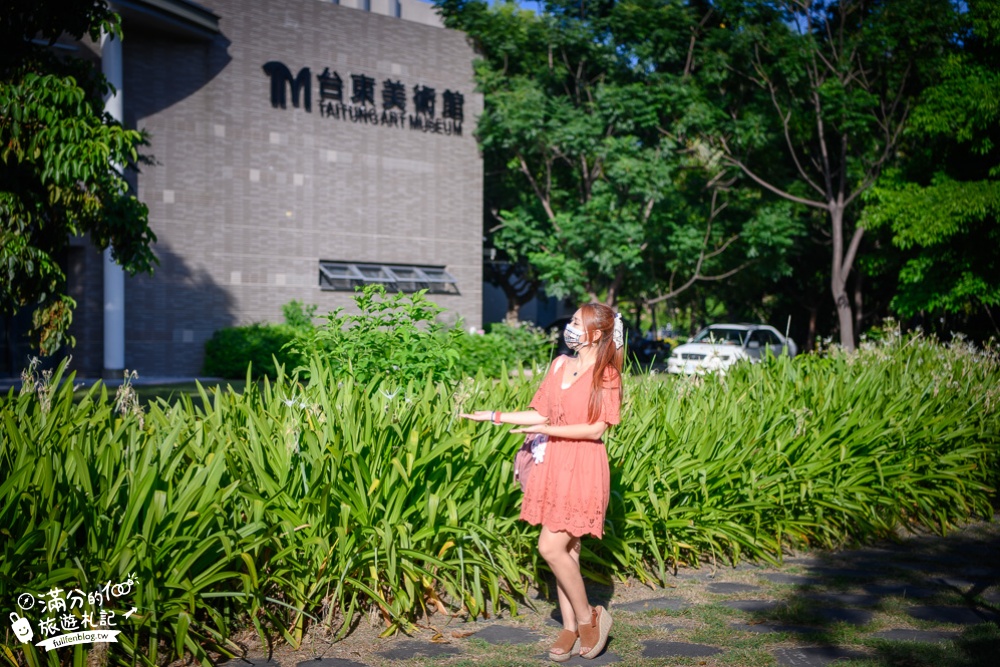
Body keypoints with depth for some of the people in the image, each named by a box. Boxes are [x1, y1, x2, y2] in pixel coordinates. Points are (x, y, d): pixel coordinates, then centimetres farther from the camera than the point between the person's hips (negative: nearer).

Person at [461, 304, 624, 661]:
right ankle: (570, 628, 18)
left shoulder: (606, 375, -7)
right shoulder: (560, 365, 11)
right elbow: (541, 414, 13)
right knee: (567, 548, 9)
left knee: (551, 547, -11)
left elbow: (597, 429, -14)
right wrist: (495, 415, 9)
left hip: (583, 468, -6)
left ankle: (588, 616, 8)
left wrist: (547, 430, -18)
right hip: (554, 464, 6)